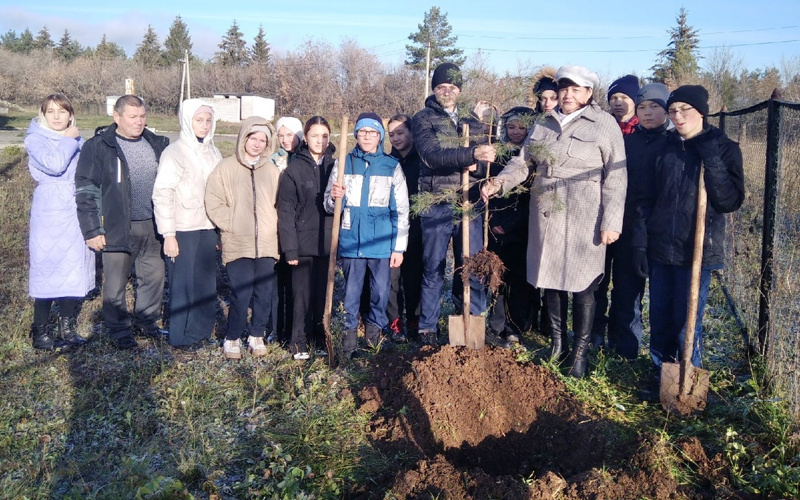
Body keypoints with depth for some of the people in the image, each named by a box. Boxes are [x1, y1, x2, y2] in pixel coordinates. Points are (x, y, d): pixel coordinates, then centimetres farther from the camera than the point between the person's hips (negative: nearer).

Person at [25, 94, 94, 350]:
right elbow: (54, 165, -20)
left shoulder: (78, 140, 12)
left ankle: (67, 327, 18)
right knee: (47, 271, -3)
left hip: (77, 214, 5)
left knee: (73, 271, 7)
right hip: (49, 216, -5)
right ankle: (40, 331, 8)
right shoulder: (35, 139, -2)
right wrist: (68, 140, -9)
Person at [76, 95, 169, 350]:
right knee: (115, 283, 5)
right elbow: (85, 190, -7)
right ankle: (119, 330, 22)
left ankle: (146, 320, 32)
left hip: (152, 226, 4)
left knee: (155, 276, 12)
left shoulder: (157, 144, 7)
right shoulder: (98, 147, -7)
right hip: (117, 228, -4)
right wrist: (92, 230, -11)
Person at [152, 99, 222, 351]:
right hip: (183, 231, -5)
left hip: (208, 229, 5)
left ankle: (202, 331, 22)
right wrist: (168, 235, -13)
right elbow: (161, 195, -10)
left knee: (207, 282, 8)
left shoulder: (213, 153, 8)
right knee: (184, 282, 2)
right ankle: (182, 337, 15)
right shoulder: (174, 153, -7)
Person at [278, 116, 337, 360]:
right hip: (303, 243, -2)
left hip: (327, 242, 3)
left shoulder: (334, 166, 7)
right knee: (302, 295, 1)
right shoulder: (294, 168, -1)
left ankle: (321, 338, 21)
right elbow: (286, 210, -4)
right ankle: (299, 342, 13)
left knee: (324, 294, 9)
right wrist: (289, 247, -9)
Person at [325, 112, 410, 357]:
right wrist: (334, 198, -16)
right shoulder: (343, 164, 7)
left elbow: (401, 210, 4)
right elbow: (329, 206, 7)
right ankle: (350, 331, 19)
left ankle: (375, 327, 22)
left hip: (381, 243, -1)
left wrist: (399, 247, 0)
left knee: (381, 291, 4)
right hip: (351, 242, 1)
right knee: (351, 291, 6)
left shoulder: (392, 166, 4)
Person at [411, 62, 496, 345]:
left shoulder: (471, 120, 14)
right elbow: (432, 156, -16)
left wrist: (478, 165, -12)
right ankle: (427, 329, 15)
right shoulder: (423, 119, 1)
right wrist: (471, 154, -30)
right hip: (437, 203, -3)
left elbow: (488, 157, 12)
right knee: (433, 268, 3)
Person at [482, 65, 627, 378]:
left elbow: (616, 176, -5)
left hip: (582, 218, -5)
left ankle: (580, 351, 14)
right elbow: (523, 161, 12)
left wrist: (611, 222, -11)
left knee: (581, 286, 0)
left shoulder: (604, 124, -2)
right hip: (545, 214, 5)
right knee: (548, 280, 10)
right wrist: (500, 182, -8)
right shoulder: (543, 125, 13)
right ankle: (556, 341, 27)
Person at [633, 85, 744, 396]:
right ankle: (661, 375, 26)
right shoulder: (664, 147, 6)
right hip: (660, 250, 4)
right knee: (660, 319, 10)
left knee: (686, 323, 0)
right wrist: (640, 243, 1)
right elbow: (646, 199, 7)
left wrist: (711, 160, -19)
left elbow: (731, 201, -11)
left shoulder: (724, 149, -2)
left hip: (698, 251, -3)